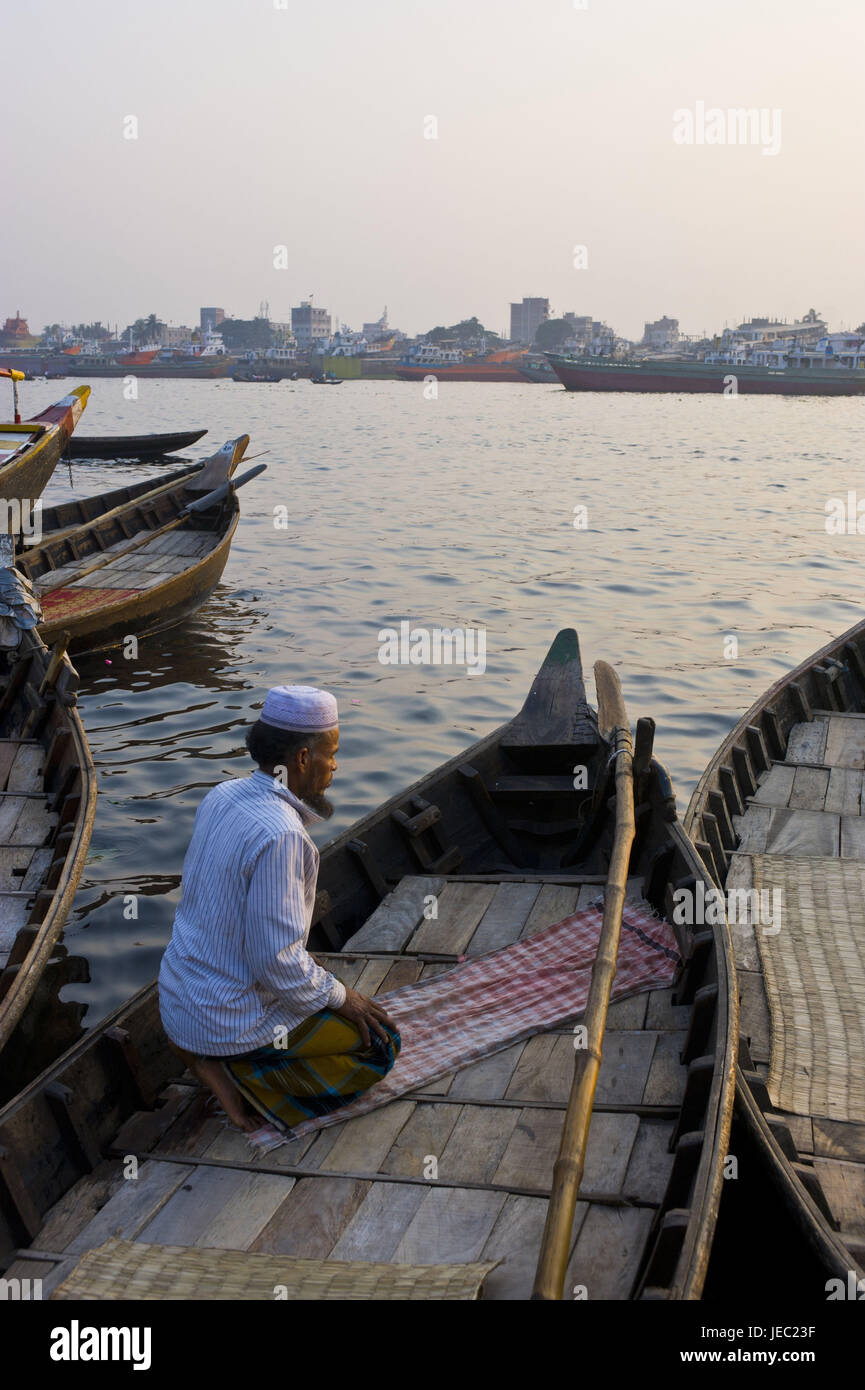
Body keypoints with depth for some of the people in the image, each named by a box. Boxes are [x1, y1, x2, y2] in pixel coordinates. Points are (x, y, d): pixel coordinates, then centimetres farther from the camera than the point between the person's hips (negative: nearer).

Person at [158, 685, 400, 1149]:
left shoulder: (224, 795, -1)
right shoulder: (279, 835, -29)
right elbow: (277, 960, -26)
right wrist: (340, 997, -10)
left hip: (179, 995, 9)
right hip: (231, 1019, -9)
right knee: (380, 1044, 5)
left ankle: (203, 1052, 11)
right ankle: (240, 1074, -3)